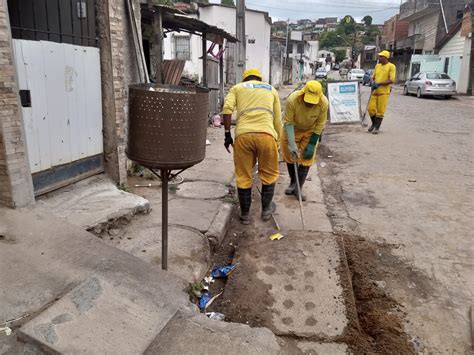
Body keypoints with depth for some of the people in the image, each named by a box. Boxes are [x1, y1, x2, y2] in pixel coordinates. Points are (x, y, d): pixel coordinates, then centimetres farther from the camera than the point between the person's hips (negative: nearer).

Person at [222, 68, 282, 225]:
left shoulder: (237, 88, 23)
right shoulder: (272, 90, 27)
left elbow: (227, 109, 3)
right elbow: (277, 120, 19)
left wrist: (227, 134, 7)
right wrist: (277, 141, 26)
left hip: (243, 135, 0)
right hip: (266, 134, 1)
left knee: (243, 176, 12)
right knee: (269, 174, 20)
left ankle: (245, 214, 23)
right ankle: (266, 209, 32)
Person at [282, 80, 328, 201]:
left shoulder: (324, 103, -29)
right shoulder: (292, 99, -35)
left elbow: (320, 124, -17)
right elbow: (288, 123, -26)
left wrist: (312, 144, -17)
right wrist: (291, 144, -31)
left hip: (311, 131, 0)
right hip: (293, 129, 0)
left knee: (306, 158, -3)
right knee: (290, 155, 6)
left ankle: (299, 187, 10)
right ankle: (293, 182, 28)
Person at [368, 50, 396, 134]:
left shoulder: (391, 66, -5)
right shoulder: (377, 66, 13)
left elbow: (391, 80, -11)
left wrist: (379, 84, -17)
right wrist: (373, 83, 0)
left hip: (384, 92, -5)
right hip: (375, 91, 5)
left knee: (380, 111, -2)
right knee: (371, 108, 3)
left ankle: (377, 128, 6)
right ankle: (374, 123, 25)